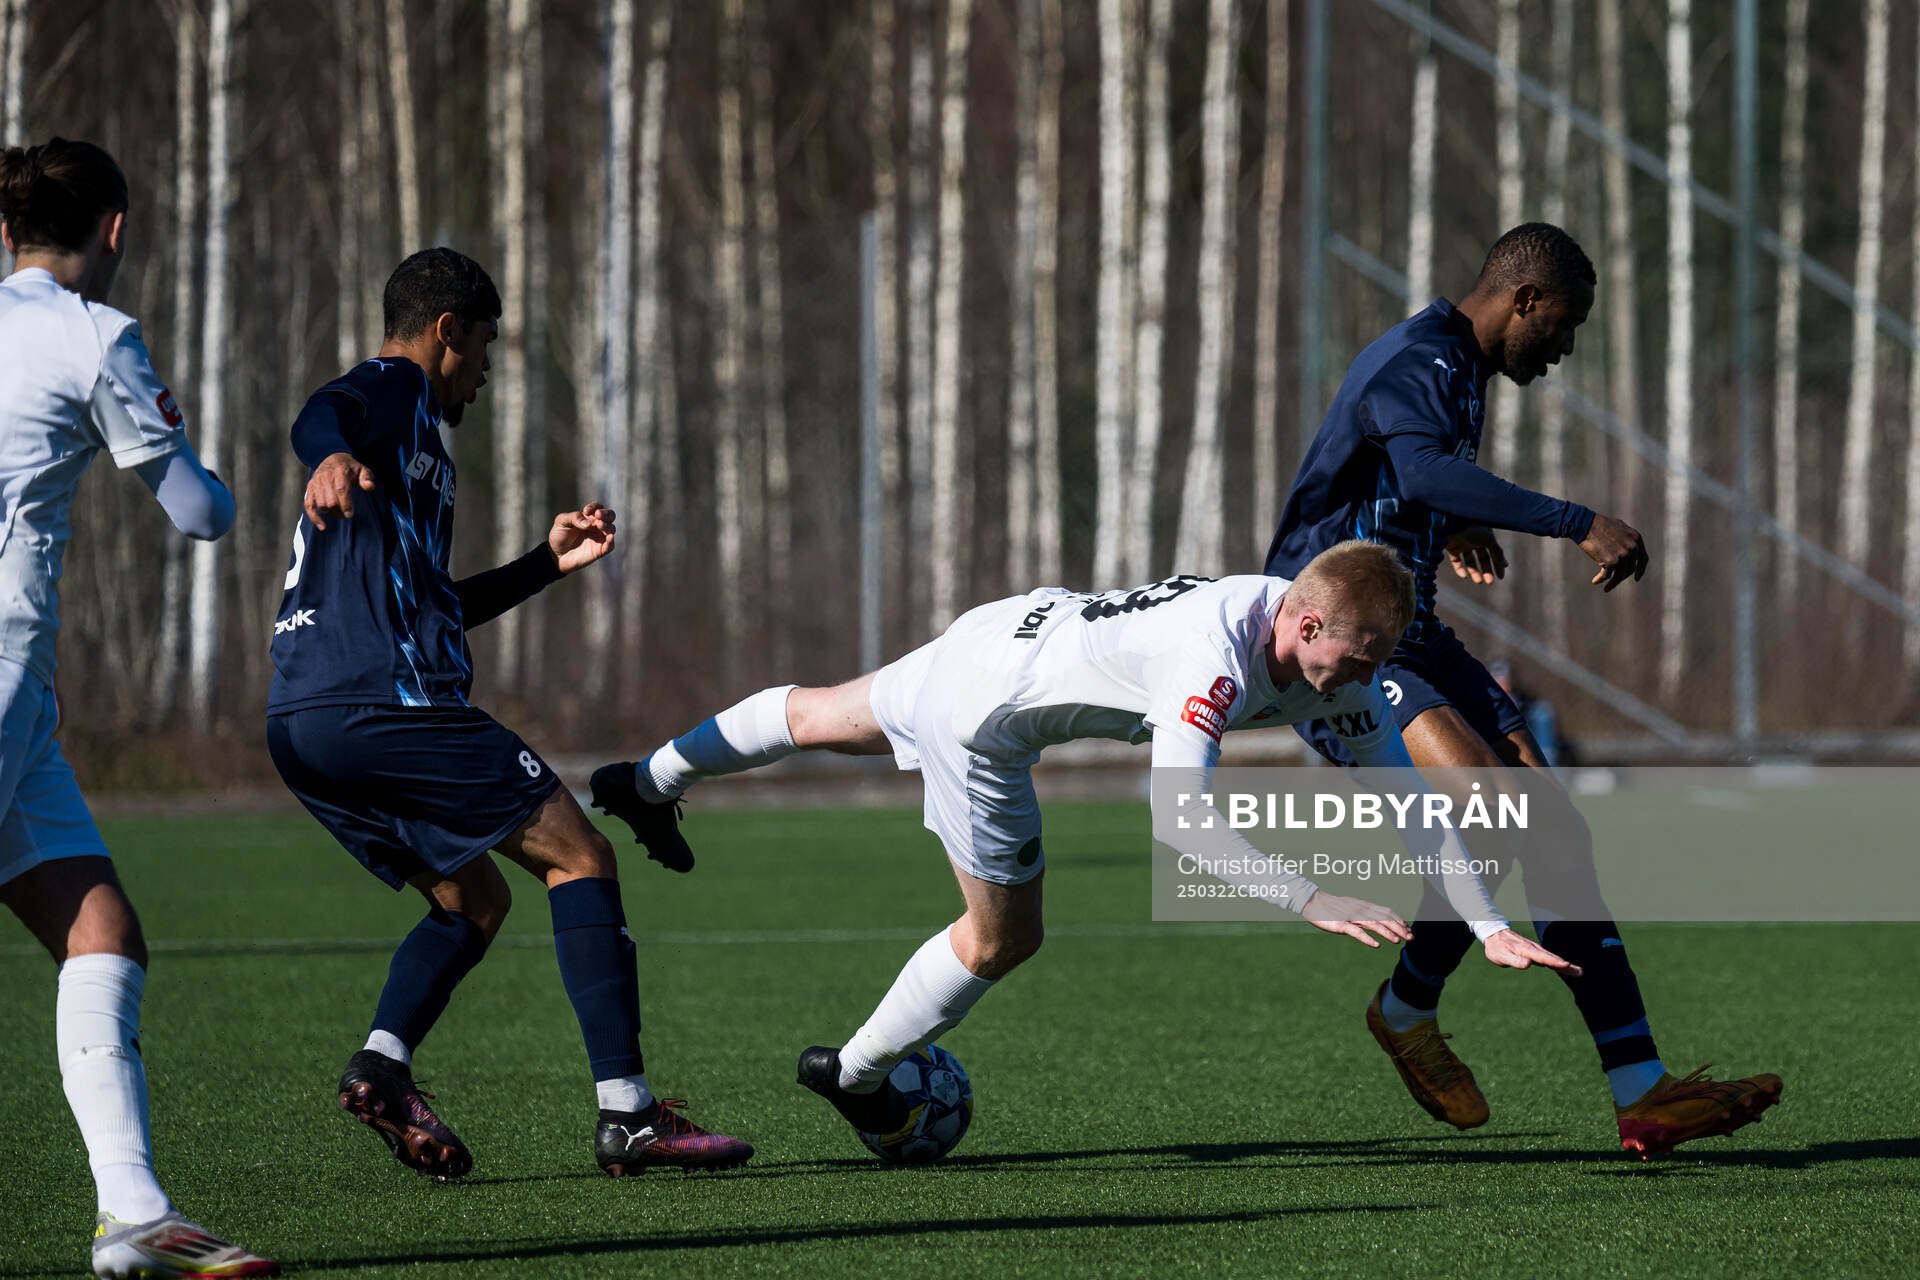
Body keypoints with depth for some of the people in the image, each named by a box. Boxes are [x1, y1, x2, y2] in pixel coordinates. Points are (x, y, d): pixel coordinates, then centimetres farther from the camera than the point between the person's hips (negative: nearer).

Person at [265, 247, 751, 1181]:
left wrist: (547, 563, 36)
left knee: (474, 899, 20)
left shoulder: (407, 412, 32)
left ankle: (381, 1066, -5)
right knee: (578, 857, -2)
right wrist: (333, 456, -47)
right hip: (384, 702, -10)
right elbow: (321, 414, -25)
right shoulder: (393, 388, 2)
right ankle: (626, 1113, -10)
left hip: (301, 722, 10)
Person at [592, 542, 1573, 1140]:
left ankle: (652, 781, 56)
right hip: (982, 707, -8)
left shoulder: (1336, 667, -15)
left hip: (1011, 633, 8)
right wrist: (1308, 899, -53)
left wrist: (1490, 927, -18)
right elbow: (1177, 813, -50)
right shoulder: (1217, 657, -40)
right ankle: (854, 1076, 31)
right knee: (1001, 940, 8)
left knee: (822, 719, 31)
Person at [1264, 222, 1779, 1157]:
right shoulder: (1415, 366, -16)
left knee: (1553, 831, -3)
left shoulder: (1460, 371, 17)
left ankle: (1642, 1093, -8)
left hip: (1408, 639, 10)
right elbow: (1424, 473, -39)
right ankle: (1406, 1011, -2)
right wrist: (1579, 524, -44)